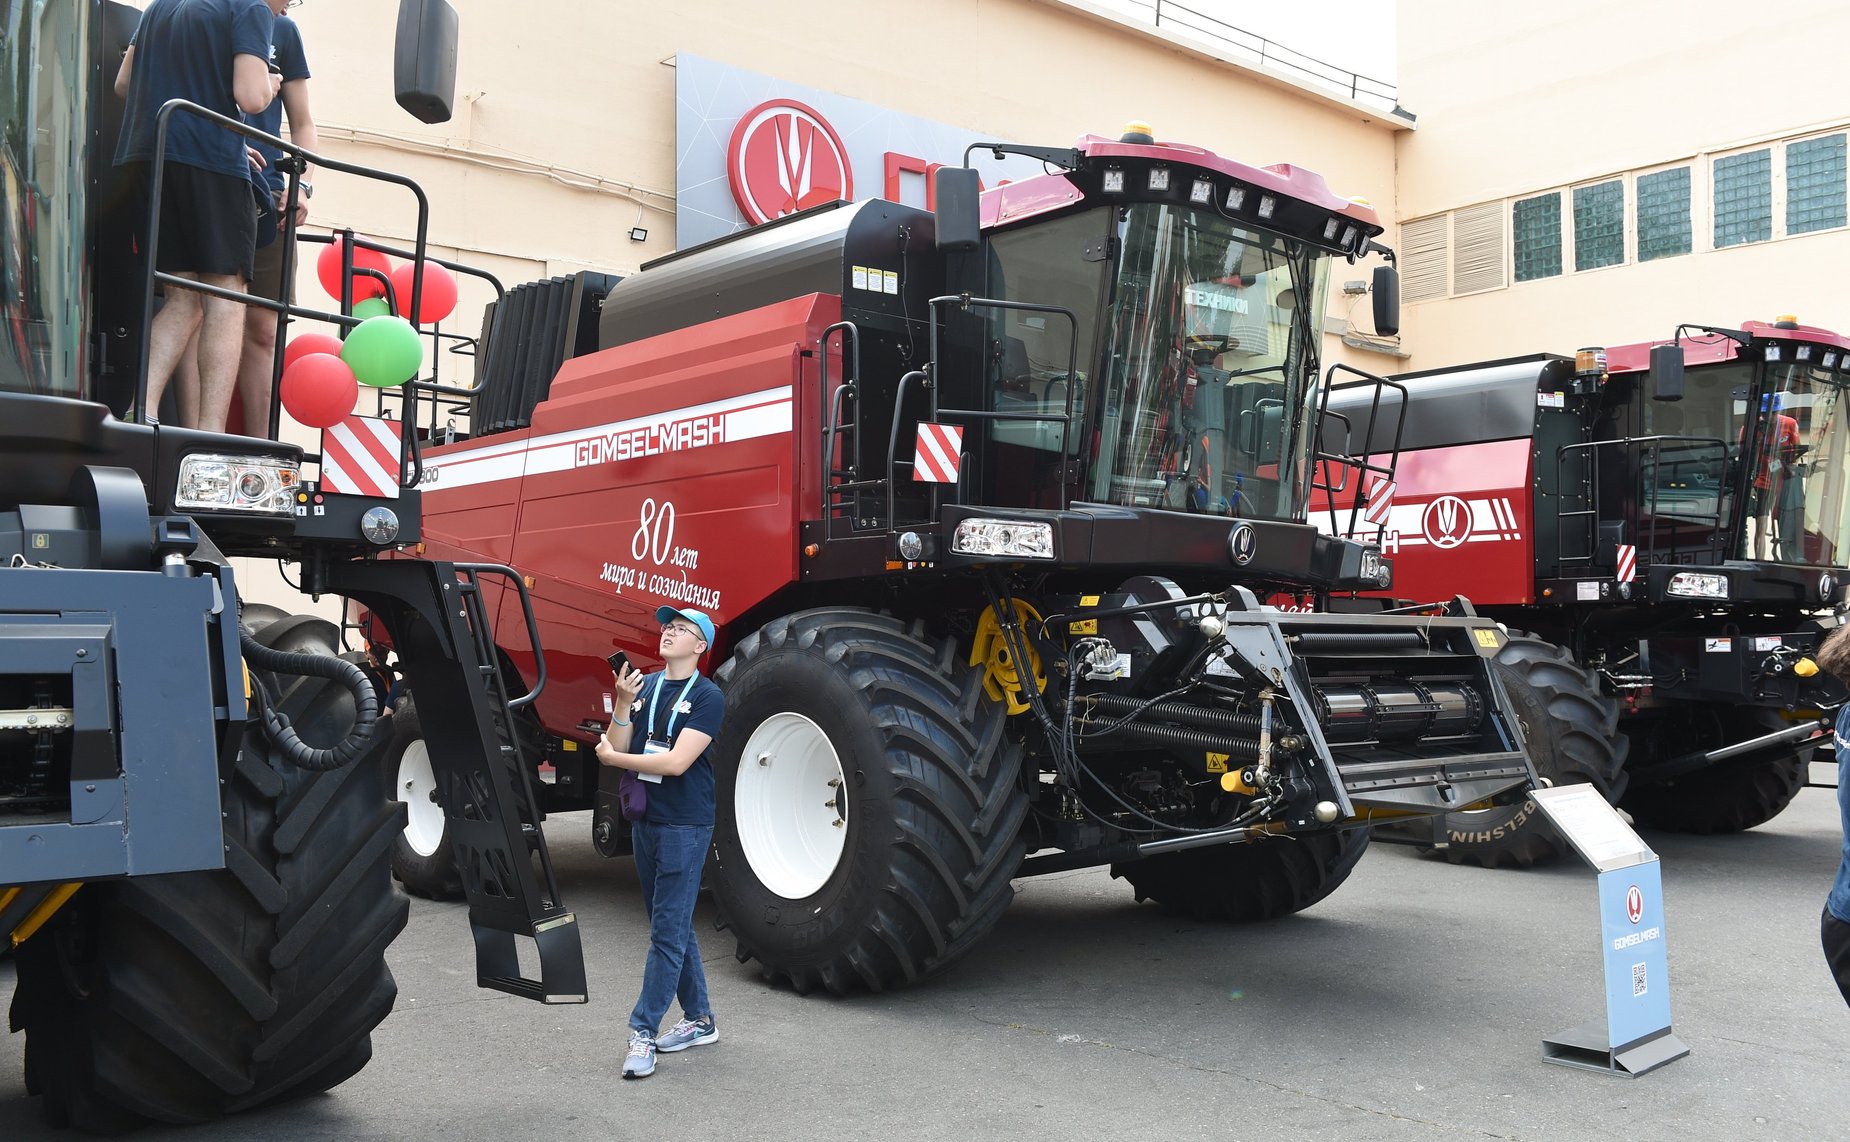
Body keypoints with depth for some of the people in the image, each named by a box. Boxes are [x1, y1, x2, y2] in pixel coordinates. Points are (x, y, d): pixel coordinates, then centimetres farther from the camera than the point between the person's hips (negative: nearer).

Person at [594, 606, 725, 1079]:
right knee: (674, 928, 15)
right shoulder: (644, 686, 8)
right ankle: (699, 1020, 26)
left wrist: (611, 757, -10)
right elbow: (616, 747, 2)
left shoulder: (707, 697, -11)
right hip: (645, 821, 7)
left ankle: (643, 1032, 1)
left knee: (668, 932, -5)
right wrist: (623, 704, -14)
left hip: (684, 826, -7)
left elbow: (676, 762, -20)